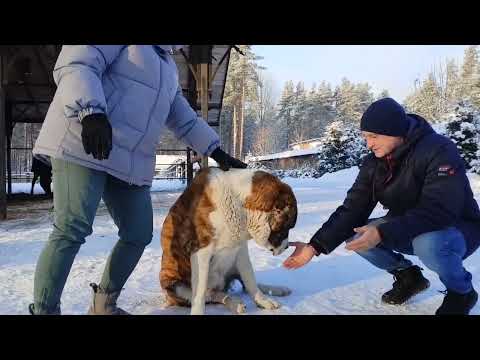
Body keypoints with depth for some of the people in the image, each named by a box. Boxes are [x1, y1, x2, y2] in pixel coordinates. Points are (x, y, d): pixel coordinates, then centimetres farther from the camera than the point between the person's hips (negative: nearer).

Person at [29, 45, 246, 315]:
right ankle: (44, 311, -4)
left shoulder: (169, 68, 25)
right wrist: (91, 112, -30)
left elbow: (185, 119, 26)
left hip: (132, 163, 8)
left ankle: (104, 305, 21)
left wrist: (218, 153, 18)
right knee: (73, 229, -15)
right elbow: (74, 64, -12)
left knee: (139, 235, 6)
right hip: (82, 144, -8)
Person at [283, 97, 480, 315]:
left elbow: (438, 209, -34)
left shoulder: (439, 150, -25)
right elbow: (352, 209, -10)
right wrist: (315, 246, -22)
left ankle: (461, 292, -5)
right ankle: (408, 276, 10)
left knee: (428, 244, -38)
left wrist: (383, 233, -42)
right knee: (354, 236, -14)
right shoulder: (373, 163, -6)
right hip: (406, 231, 6)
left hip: (458, 229, -5)